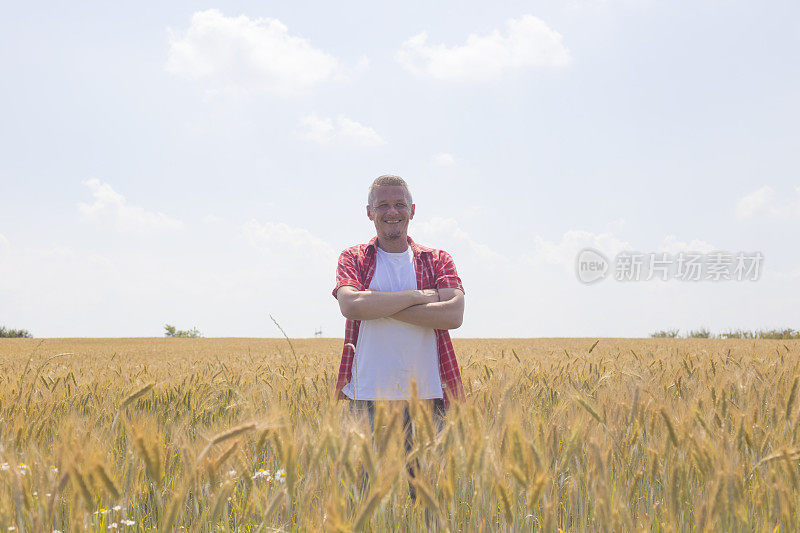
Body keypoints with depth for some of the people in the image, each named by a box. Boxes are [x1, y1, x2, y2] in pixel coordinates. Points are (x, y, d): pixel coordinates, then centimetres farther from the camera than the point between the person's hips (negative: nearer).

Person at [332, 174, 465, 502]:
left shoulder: (438, 261, 11)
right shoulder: (353, 259, 9)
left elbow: (453, 314, -8)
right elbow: (351, 305, -13)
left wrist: (381, 306, -11)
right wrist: (419, 296, -10)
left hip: (427, 393, 1)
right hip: (368, 394, -1)